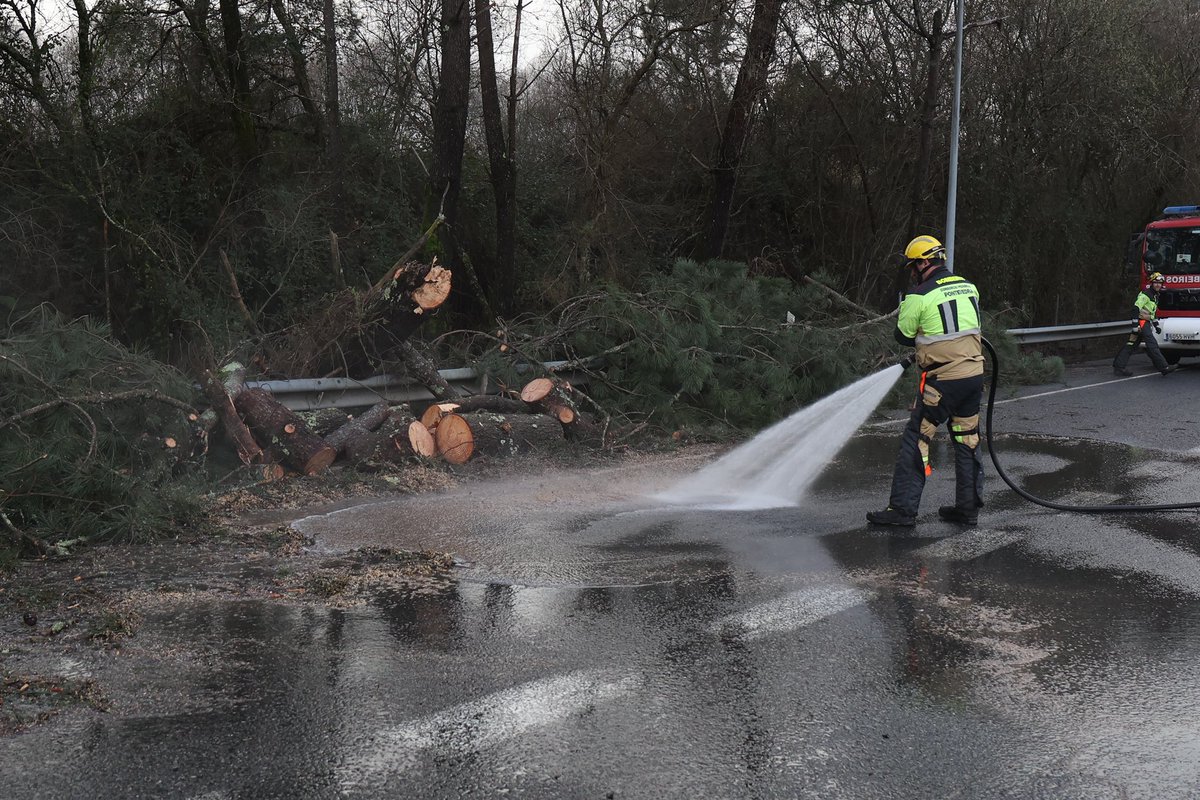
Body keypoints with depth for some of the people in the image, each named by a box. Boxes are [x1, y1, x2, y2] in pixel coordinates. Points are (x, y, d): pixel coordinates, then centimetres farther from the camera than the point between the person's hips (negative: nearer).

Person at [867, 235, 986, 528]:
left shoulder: (919, 296, -11)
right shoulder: (969, 287, 9)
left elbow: (903, 335, -1)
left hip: (942, 382, -6)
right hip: (974, 374, 6)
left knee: (916, 440, 0)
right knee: (968, 440, 15)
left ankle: (903, 508, -1)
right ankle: (968, 507, 21)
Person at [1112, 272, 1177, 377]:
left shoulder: (1155, 295, 19)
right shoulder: (1145, 294, -13)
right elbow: (1136, 308, -20)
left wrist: (1156, 325, 27)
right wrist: (1135, 325, -24)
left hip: (1146, 323, 10)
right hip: (1141, 322, -10)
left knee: (1131, 345, 7)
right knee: (1152, 345, -11)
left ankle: (1118, 366, 7)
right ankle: (1164, 367, -13)